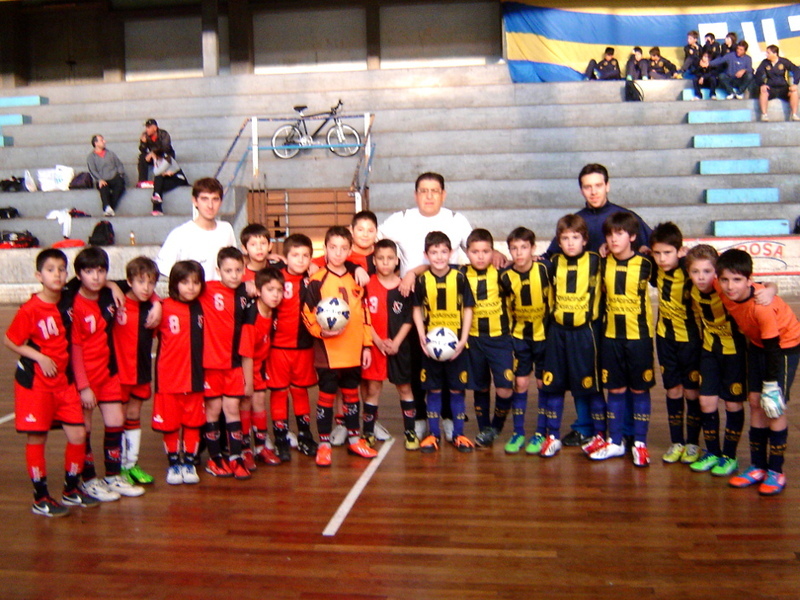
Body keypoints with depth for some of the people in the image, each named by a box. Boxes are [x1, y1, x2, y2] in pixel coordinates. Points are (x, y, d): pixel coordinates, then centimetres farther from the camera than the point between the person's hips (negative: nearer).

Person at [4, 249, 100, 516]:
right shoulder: (30, 309, -14)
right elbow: (9, 341, -6)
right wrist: (39, 357, -14)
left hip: (63, 381, 5)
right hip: (35, 382, -5)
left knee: (78, 435, 3)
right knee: (37, 438, 2)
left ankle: (72, 489, 22)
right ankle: (40, 498, 16)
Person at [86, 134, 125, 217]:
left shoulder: (110, 153, 24)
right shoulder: (91, 157, 12)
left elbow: (119, 164, 19)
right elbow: (92, 171, 0)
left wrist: (120, 174, -1)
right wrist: (99, 180, -17)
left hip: (114, 178, 2)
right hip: (102, 180, -2)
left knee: (120, 184, -33)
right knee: (103, 189, -37)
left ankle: (109, 209, -37)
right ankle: (108, 208, -57)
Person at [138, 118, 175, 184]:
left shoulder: (163, 134, -16)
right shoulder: (145, 135, -7)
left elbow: (165, 148, -25)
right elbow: (142, 151, -7)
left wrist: (153, 153, -32)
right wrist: (143, 142, -27)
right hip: (154, 156, 4)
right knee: (142, 157, -22)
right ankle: (142, 181, -25)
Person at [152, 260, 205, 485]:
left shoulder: (200, 308, 4)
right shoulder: (165, 308, -8)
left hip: (194, 376, 3)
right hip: (169, 377, -3)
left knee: (193, 422, 10)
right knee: (170, 423, 8)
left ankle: (189, 463, 23)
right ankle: (173, 464, 24)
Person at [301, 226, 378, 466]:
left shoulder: (356, 279, 9)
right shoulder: (317, 281, -4)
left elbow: (364, 314, 11)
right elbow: (307, 314, -6)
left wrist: (367, 345, 8)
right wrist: (320, 331, -23)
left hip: (354, 351, 4)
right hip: (328, 351, -4)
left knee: (351, 394, 14)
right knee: (327, 396, 3)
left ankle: (355, 439, 26)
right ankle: (324, 444, 13)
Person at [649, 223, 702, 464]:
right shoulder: (656, 269, -8)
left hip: (690, 338, -4)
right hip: (666, 336, 4)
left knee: (691, 391, 5)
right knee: (673, 390, 10)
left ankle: (693, 443, 20)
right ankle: (676, 442, 21)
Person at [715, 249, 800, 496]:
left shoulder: (762, 306, -38)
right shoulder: (721, 288, -23)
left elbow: (773, 348, -29)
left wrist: (771, 385, -24)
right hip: (757, 343, 6)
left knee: (775, 407, -9)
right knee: (755, 403, 6)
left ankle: (776, 472, 4)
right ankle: (758, 467, 16)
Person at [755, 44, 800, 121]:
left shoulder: (784, 61, 0)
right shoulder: (765, 62, 2)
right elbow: (758, 74, -5)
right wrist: (762, 84, -25)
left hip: (783, 87, 1)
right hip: (770, 88, 0)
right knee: (763, 92, -34)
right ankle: (764, 114, -32)